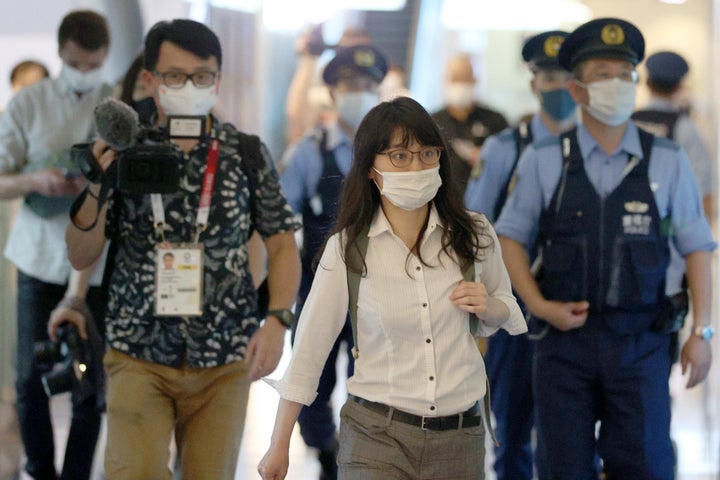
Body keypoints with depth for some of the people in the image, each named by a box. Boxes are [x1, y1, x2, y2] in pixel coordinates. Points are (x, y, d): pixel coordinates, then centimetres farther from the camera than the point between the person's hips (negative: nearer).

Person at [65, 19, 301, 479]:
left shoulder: (246, 154, 1)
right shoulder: (124, 152, -1)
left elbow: (282, 245, 6)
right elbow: (82, 257, 2)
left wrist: (277, 320, -9)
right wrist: (96, 190, -16)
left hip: (224, 361, 1)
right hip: (140, 357, -1)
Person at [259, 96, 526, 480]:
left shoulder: (474, 235, 0)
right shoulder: (347, 248, -4)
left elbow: (507, 310, 18)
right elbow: (308, 348, 0)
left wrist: (489, 308, -7)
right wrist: (279, 446, 2)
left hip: (460, 437, 2)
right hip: (376, 434, -2)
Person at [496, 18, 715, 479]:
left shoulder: (668, 161, 1)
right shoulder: (543, 162, 3)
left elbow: (697, 247, 4)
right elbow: (511, 236, 9)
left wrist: (702, 331, -1)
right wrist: (539, 305, -3)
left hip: (639, 343, -1)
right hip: (565, 338, 1)